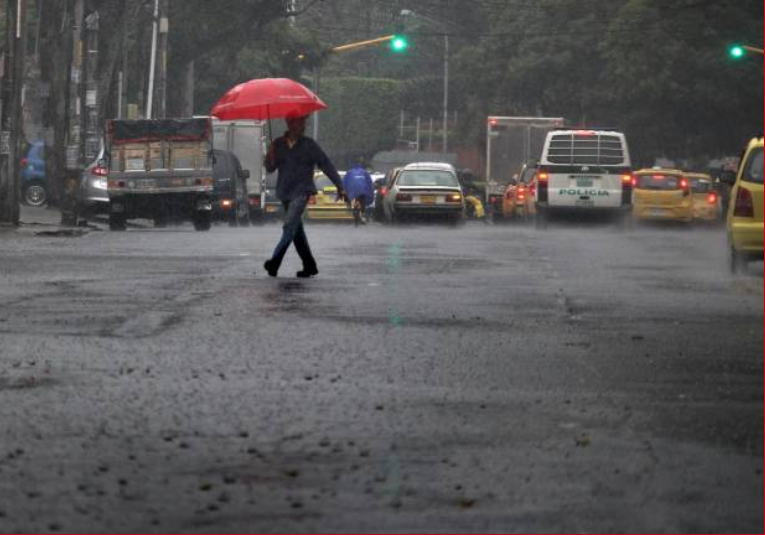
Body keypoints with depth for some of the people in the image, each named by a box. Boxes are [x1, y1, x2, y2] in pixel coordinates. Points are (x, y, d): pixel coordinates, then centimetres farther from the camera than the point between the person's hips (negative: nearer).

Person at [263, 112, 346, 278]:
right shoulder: (278, 144, 8)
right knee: (297, 231, 8)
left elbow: (326, 165, 0)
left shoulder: (309, 145, -2)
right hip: (285, 193, 5)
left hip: (301, 191, -5)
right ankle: (310, 266, 16)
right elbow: (270, 168, 11)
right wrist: (270, 157, -10)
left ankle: (275, 262, -27)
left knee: (290, 226, -19)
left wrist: (339, 186, -1)